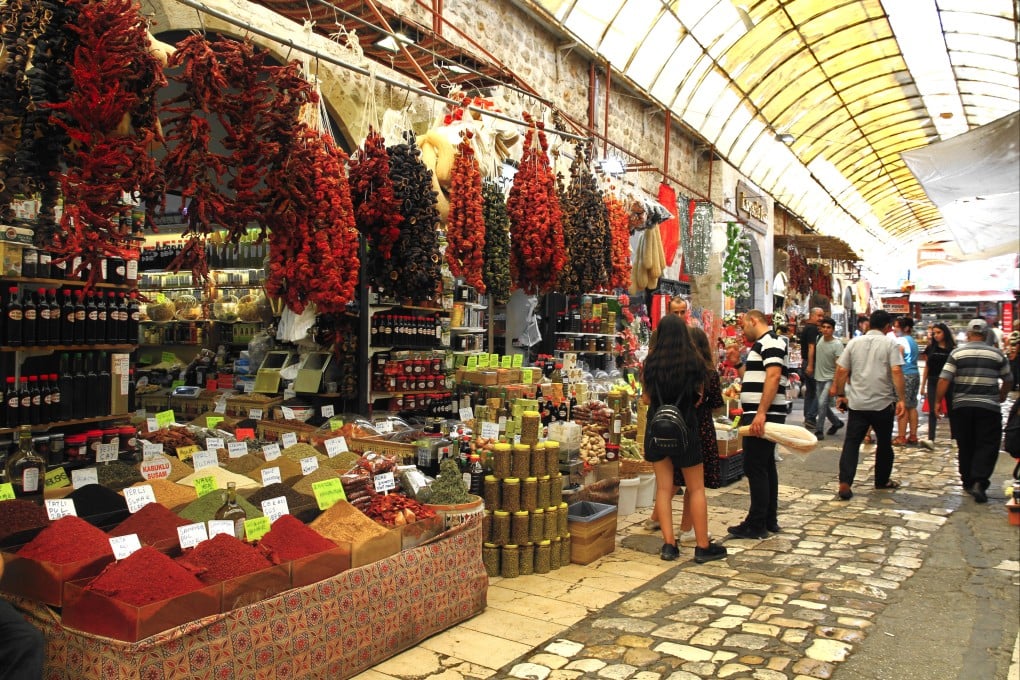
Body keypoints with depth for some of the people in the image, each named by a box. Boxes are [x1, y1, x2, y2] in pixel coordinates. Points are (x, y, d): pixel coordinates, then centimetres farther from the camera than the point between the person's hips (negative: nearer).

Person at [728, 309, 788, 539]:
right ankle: (770, 520, 21)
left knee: (755, 468, -6)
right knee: (766, 467, 14)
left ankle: (756, 525, 0)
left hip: (763, 415, -11)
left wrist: (761, 413, -29)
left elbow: (774, 376, -24)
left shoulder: (769, 342, -12)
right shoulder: (762, 344, 20)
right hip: (758, 414, 11)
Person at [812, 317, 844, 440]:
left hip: (830, 379, -7)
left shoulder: (837, 344, -18)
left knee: (822, 403, -18)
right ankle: (837, 423, 38)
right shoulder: (820, 338, -1)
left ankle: (819, 431, -8)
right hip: (819, 378, 7)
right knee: (824, 405, 15)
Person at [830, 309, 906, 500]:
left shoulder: (854, 343, 5)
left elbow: (842, 370, 3)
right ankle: (882, 481, 32)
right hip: (883, 403, -1)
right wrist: (901, 399, -12)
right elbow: (896, 371, -13)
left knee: (851, 443, 1)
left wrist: (840, 395, 11)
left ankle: (844, 483, -12)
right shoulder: (890, 344, -3)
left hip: (857, 403, 1)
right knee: (884, 443, 17)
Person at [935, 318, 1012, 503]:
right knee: (987, 446, 3)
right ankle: (979, 482, -12)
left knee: (965, 447, 12)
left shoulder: (957, 353, -1)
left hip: (961, 406, 1)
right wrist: (1001, 397, 33)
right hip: (989, 407, -1)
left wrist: (938, 401, 1)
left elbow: (944, 380, -8)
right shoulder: (997, 354, 3)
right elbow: (1008, 380, 15)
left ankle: (968, 482, 20)